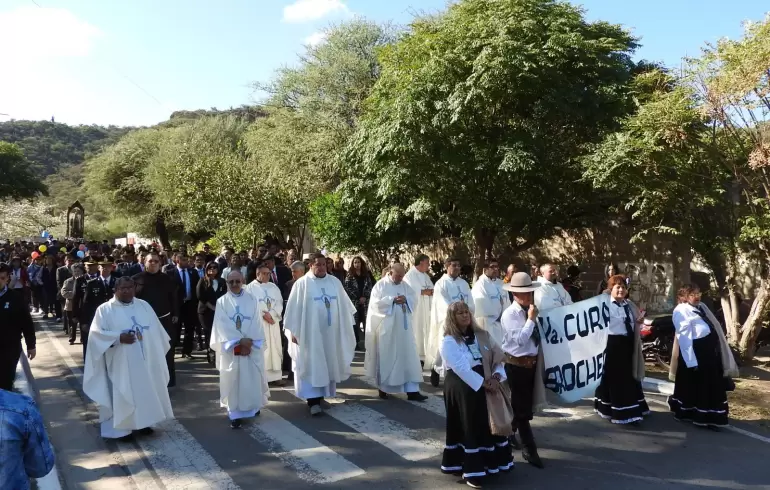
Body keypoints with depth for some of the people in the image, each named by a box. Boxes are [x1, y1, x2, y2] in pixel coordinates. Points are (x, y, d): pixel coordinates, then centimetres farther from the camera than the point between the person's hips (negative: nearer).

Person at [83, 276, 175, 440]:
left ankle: (144, 422, 24)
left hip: (145, 360, 4)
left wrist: (162, 346, 10)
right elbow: (96, 333, -12)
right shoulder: (105, 309, -3)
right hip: (121, 363, -4)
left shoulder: (144, 306, 8)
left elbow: (156, 330, 12)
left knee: (146, 391, 11)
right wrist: (119, 337, -22)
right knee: (123, 394, 1)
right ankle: (122, 428, 11)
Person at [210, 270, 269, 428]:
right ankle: (236, 414, 7)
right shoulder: (222, 302, 0)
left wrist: (249, 341, -14)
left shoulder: (251, 299, 4)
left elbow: (256, 322, -2)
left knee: (253, 378, 7)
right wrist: (240, 341, -15)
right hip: (231, 348, -1)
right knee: (233, 380, 1)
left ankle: (254, 406, 28)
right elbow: (223, 326, -8)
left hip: (252, 347, 1)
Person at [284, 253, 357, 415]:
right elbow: (294, 308, -6)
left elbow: (344, 305, 11)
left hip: (330, 332, 5)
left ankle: (321, 394, 27)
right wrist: (293, 331, -8)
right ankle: (313, 401, -1)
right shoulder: (302, 283, -7)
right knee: (312, 365, -2)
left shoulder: (335, 282, 5)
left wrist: (347, 327, 11)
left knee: (327, 364, 12)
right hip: (309, 332, -4)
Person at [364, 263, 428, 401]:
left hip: (403, 327, 5)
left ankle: (412, 391, 3)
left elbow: (414, 299, 7)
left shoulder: (405, 285, 11)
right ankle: (383, 388, 21)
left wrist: (406, 299, -13)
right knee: (386, 357, 4)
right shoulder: (380, 285, -4)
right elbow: (376, 303, -13)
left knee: (408, 356, 1)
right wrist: (392, 300, -20)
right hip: (386, 328, -5)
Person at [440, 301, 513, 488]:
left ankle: (493, 462, 27)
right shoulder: (448, 341, -10)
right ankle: (472, 470, 9)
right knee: (470, 428, -1)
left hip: (487, 385, 6)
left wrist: (495, 377, -11)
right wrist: (483, 383, -20)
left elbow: (498, 356, 6)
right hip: (462, 389, -6)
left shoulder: (481, 335, 9)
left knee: (491, 424, 11)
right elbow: (461, 369, -19)